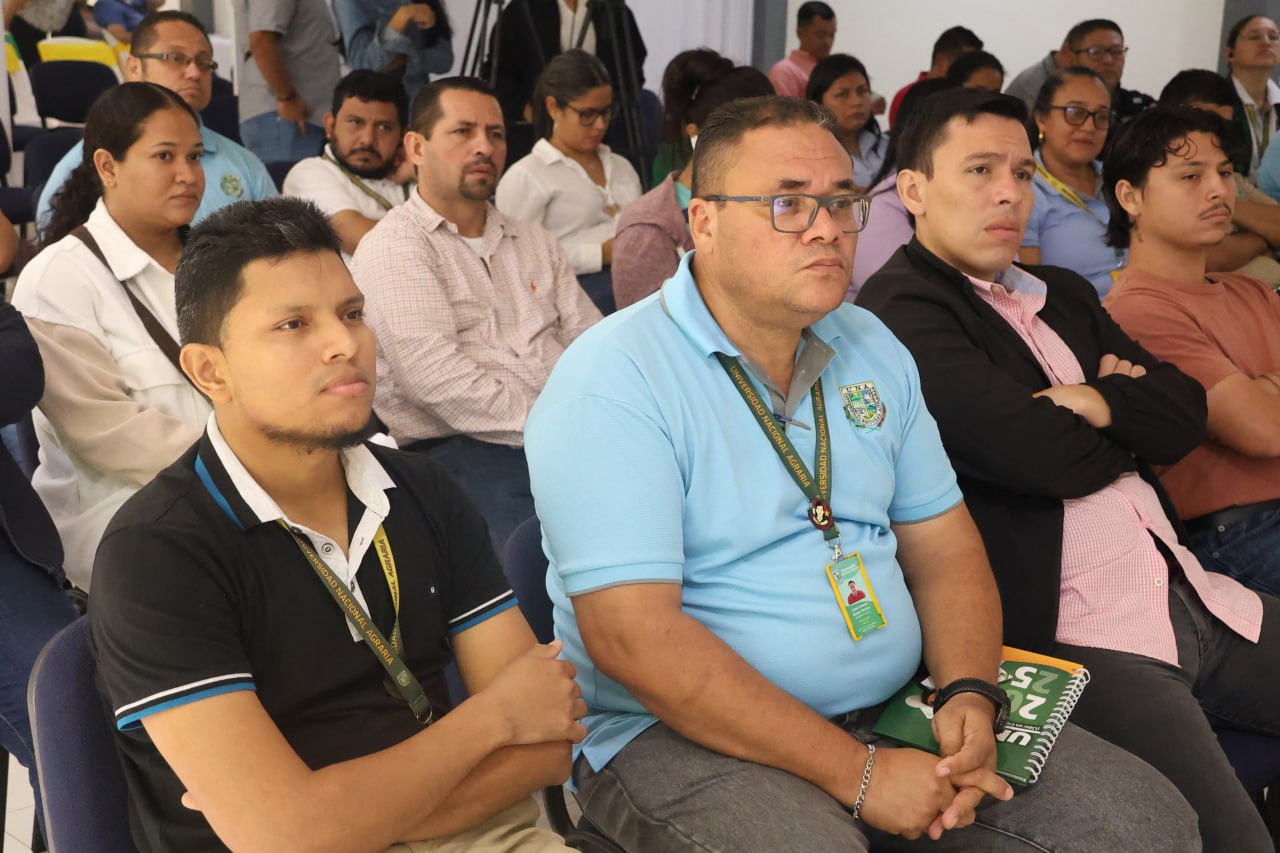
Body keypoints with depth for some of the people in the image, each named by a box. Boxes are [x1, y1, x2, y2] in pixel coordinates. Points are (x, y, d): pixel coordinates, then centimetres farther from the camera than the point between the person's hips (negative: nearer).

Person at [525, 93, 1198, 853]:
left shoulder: (873, 349, 9)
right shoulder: (614, 380, -15)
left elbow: (944, 547, 12)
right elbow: (632, 635, -22)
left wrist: (970, 696, -9)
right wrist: (857, 773, -22)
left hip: (894, 706, 7)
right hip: (683, 735, -6)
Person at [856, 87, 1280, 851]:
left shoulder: (1065, 295, 18)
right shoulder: (900, 311, -10)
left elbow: (1186, 414, 11)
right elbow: (1044, 456, -19)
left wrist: (1100, 403, -11)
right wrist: (1133, 426, 3)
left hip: (1193, 591, 9)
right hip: (1070, 633, -8)